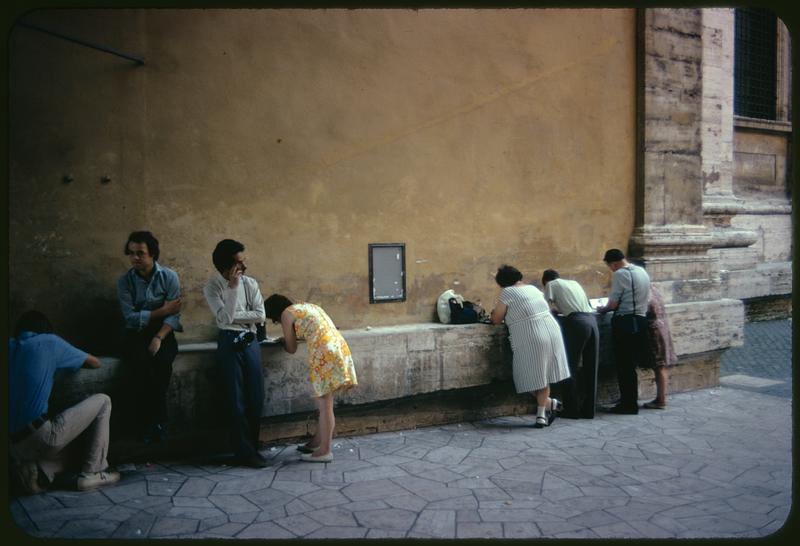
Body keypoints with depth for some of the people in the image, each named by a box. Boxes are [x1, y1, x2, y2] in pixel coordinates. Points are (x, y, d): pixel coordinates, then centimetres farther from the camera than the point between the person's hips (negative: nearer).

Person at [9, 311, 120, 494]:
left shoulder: (11, 346, 12)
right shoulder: (49, 342, -1)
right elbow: (95, 363, 10)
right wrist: (70, 361, 30)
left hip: (14, 445, 7)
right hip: (40, 437, -7)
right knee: (102, 401, 10)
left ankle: (39, 470, 3)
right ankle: (93, 473, 6)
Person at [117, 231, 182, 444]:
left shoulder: (169, 277, -3)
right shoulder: (125, 281, -1)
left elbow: (174, 315, -9)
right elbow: (131, 318, -9)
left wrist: (159, 337, -23)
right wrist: (162, 310, -12)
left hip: (163, 333, 0)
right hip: (136, 335, 0)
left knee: (162, 361, -32)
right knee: (143, 363, -32)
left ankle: (152, 422, -18)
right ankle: (155, 421, -19)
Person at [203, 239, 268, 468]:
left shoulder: (250, 283, 5)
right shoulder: (212, 286, -6)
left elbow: (260, 315, -2)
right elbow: (225, 317, -18)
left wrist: (234, 316, -10)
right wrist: (233, 287, -19)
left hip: (250, 341, 4)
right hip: (229, 343, -4)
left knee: (256, 398, 5)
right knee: (236, 400, -1)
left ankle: (251, 447, 19)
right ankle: (245, 452, 7)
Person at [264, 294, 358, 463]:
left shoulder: (286, 314, 2)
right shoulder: (307, 306, 25)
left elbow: (291, 349, 7)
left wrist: (283, 341, 29)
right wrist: (288, 338, 32)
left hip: (324, 352, -8)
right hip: (339, 346, 8)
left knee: (324, 405, -1)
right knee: (324, 403, 17)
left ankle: (325, 451, 6)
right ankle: (317, 442, 28)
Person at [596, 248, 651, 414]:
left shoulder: (620, 274, -13)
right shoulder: (642, 271, 14)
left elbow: (613, 303, -15)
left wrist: (603, 309, 6)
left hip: (624, 322, -8)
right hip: (640, 319, 9)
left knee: (624, 365, -1)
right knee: (631, 364, 15)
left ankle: (628, 404, 4)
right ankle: (630, 401, 21)